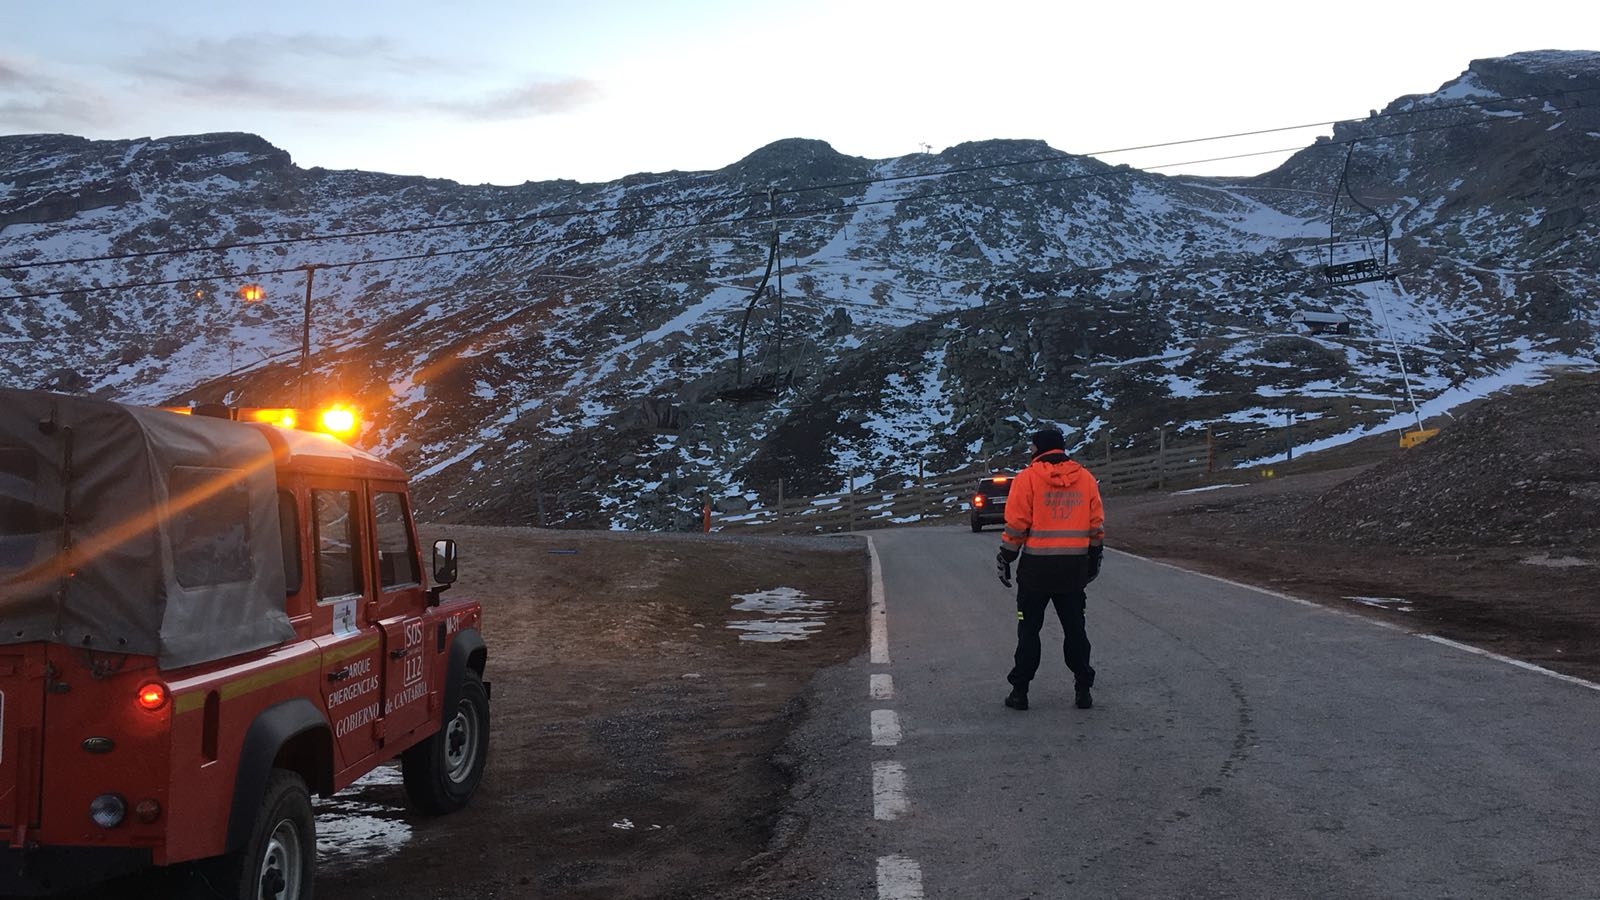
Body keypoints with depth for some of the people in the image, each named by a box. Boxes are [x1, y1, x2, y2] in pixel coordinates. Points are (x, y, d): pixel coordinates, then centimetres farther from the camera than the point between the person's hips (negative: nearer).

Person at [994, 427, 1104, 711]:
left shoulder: (1027, 478, -6)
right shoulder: (1086, 478, 6)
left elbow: (1015, 525, -9)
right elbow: (1097, 524, 8)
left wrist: (1005, 558, 0)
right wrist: (1095, 558, 18)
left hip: (1036, 567, -3)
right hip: (1074, 567, 3)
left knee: (1029, 629, 6)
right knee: (1075, 628, 13)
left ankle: (1020, 691, 8)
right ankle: (1083, 690, 14)